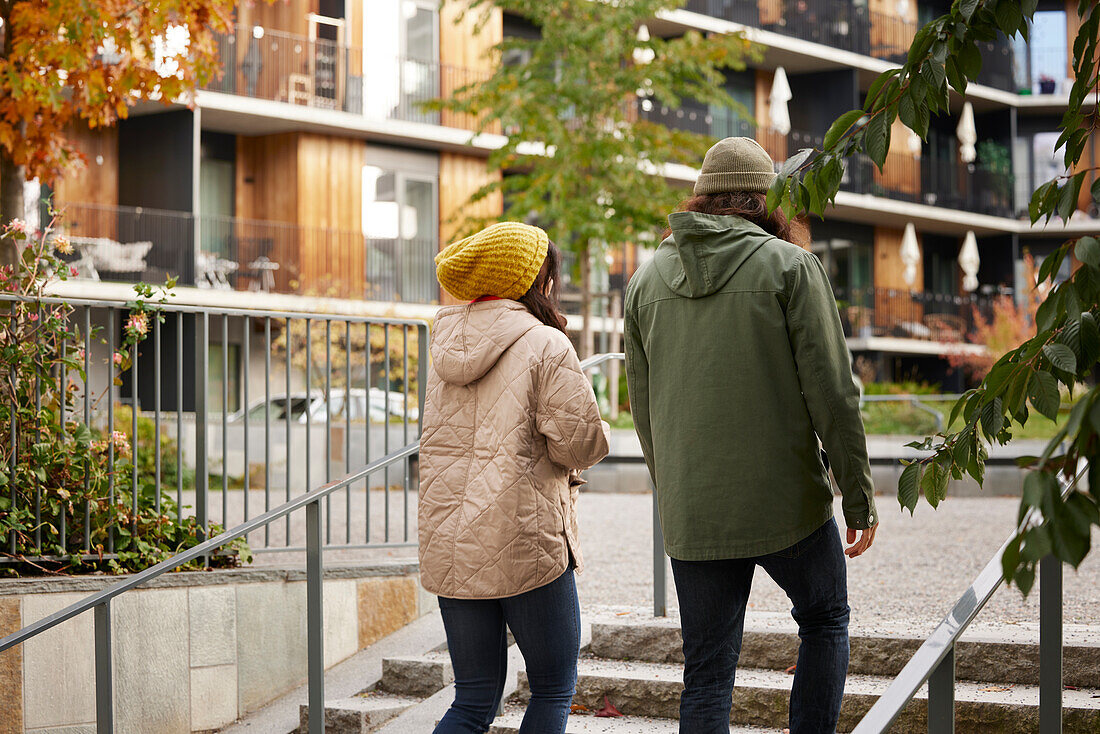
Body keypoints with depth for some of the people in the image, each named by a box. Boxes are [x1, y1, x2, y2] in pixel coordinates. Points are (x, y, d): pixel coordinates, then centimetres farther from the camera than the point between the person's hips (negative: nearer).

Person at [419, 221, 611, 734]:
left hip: (448, 540, 6)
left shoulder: (447, 345, 12)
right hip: (524, 540, -6)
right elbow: (579, 442, -12)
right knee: (553, 687, 10)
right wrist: (595, 435, 9)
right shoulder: (546, 346, -9)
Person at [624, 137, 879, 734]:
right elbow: (832, 392, -9)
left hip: (692, 514, 3)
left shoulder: (649, 277, 9)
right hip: (787, 503, -3)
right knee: (824, 622, 22)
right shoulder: (790, 266, -5)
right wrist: (859, 497, -2)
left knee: (707, 673, 8)